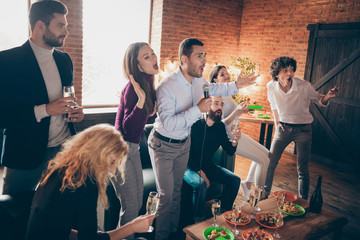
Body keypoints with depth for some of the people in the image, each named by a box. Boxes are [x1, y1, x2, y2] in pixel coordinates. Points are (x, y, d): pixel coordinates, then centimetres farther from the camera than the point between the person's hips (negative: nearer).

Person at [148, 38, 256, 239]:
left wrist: (236, 85, 10)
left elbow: (212, 88, 20)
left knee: (177, 190, 18)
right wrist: (198, 110, -36)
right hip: (163, 146, -7)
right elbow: (168, 124, -35)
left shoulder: (198, 80, -4)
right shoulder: (167, 87, -29)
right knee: (166, 196, -2)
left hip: (184, 143, 7)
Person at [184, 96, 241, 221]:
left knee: (235, 180, -7)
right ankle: (199, 221, -12)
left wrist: (234, 141, -18)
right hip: (190, 167, -6)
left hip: (207, 165, 7)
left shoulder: (220, 127, 1)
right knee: (201, 184, -34)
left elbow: (229, 152, 4)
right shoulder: (195, 124, -18)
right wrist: (200, 173, -21)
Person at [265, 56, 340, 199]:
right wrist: (276, 120, 5)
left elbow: (318, 100, -3)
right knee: (270, 162, 3)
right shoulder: (271, 86, -11)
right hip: (283, 127, 2)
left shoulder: (304, 86, -19)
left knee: (302, 169, 1)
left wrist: (328, 96, -25)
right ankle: (264, 194, 23)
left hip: (303, 129, -2)